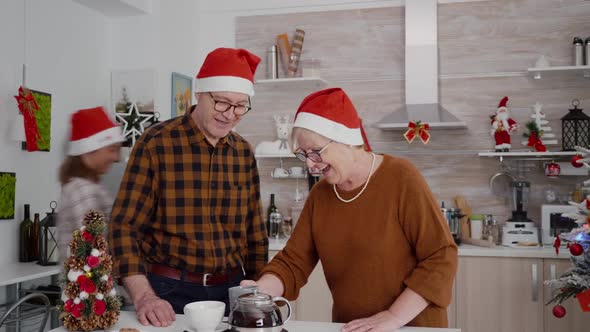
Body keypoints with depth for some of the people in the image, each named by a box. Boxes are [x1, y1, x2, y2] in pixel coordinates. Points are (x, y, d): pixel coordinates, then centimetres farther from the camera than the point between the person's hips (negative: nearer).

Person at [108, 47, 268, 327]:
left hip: (231, 290, 5)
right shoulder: (156, 143, -11)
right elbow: (125, 226, -13)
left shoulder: (244, 152, 4)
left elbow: (254, 229, 11)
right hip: (169, 291, -4)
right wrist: (143, 297, -23)